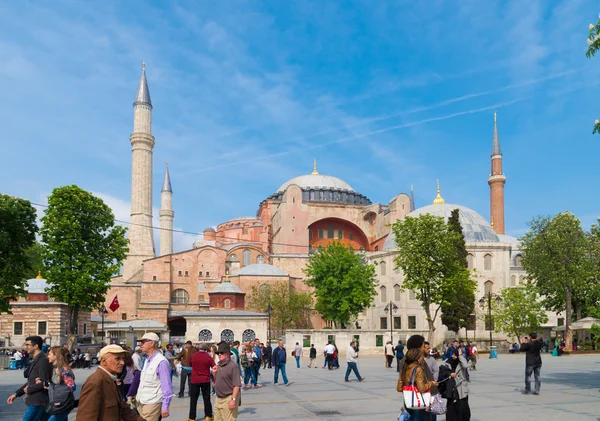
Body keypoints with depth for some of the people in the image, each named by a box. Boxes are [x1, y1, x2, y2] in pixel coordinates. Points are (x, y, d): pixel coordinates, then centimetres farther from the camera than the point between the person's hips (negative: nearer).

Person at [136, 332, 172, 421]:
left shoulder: (161, 362, -16)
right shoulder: (147, 360, 12)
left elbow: (167, 387, -17)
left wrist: (165, 407, -17)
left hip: (152, 404, -8)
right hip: (141, 403, 8)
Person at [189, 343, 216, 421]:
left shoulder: (193, 356, -4)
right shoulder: (208, 357, -8)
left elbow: (190, 363, 15)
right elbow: (215, 367, -10)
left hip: (195, 380, 1)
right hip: (205, 380, 0)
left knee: (193, 399, 7)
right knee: (206, 399, 9)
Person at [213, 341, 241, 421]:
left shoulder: (233, 366, -14)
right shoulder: (219, 365, 11)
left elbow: (237, 385, -18)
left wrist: (233, 399, -22)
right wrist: (215, 374, 3)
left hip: (228, 399, -8)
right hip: (218, 399, 8)